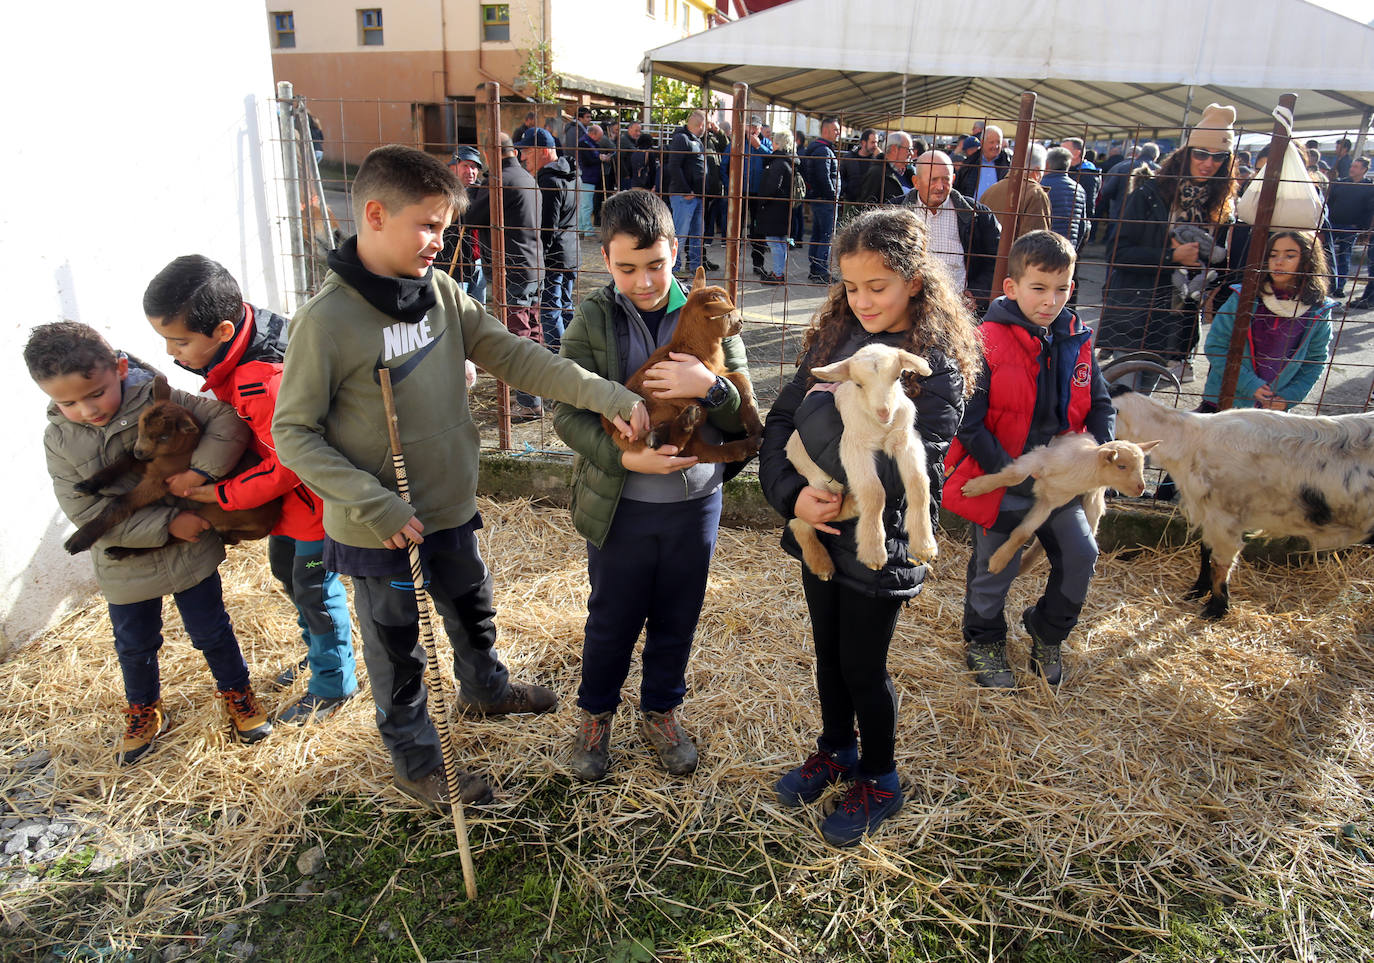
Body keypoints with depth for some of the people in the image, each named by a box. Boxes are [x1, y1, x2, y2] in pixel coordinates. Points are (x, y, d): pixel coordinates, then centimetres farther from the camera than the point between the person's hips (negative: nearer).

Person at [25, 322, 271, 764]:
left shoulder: (159, 401, -17)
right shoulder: (59, 440, -13)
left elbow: (228, 419, -19)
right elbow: (86, 512, -17)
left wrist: (200, 470, -31)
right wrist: (167, 524, -23)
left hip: (190, 553, -2)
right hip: (125, 567, 2)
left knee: (211, 632, 14)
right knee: (134, 647, 20)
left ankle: (236, 693, 38)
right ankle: (145, 711, 45)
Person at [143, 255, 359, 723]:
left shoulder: (265, 382, -36)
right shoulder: (235, 352, -7)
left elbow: (288, 467, -28)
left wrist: (221, 494, -19)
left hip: (314, 493, -10)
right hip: (289, 492, 10)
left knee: (315, 588, 5)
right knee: (285, 566, 25)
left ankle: (333, 684, 25)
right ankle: (318, 650, 47)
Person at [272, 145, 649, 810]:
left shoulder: (440, 292, -4)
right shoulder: (326, 320, -21)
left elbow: (513, 355, -6)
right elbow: (293, 432, -16)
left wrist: (604, 393, -16)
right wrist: (373, 504, -24)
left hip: (451, 507, 6)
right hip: (381, 531, -6)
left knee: (474, 610, 28)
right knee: (397, 649, 15)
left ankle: (484, 689, 57)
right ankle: (417, 762, 38)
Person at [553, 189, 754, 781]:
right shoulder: (593, 320, -8)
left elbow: (745, 416, -4)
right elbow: (568, 414, -10)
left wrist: (710, 387, -26)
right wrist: (625, 456, -26)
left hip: (696, 503, 2)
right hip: (619, 506, -1)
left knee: (677, 620, 18)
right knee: (611, 621, 15)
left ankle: (661, 712, 42)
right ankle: (595, 715, 41)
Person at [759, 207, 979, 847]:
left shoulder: (937, 367, -18)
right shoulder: (836, 336, -1)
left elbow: (901, 474, -27)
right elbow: (781, 419, -3)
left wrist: (824, 409, -24)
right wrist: (790, 493, -18)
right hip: (818, 530, 5)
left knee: (862, 666, 11)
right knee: (828, 651, 22)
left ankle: (878, 781, 36)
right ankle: (836, 748, 47)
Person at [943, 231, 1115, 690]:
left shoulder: (1076, 342, 1)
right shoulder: (987, 343, -17)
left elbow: (1100, 405, 9)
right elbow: (968, 422, -18)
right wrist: (1008, 472, -20)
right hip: (1000, 483, -5)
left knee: (1080, 557, 7)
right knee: (996, 568, 8)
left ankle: (1047, 633, 35)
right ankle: (983, 640, 36)